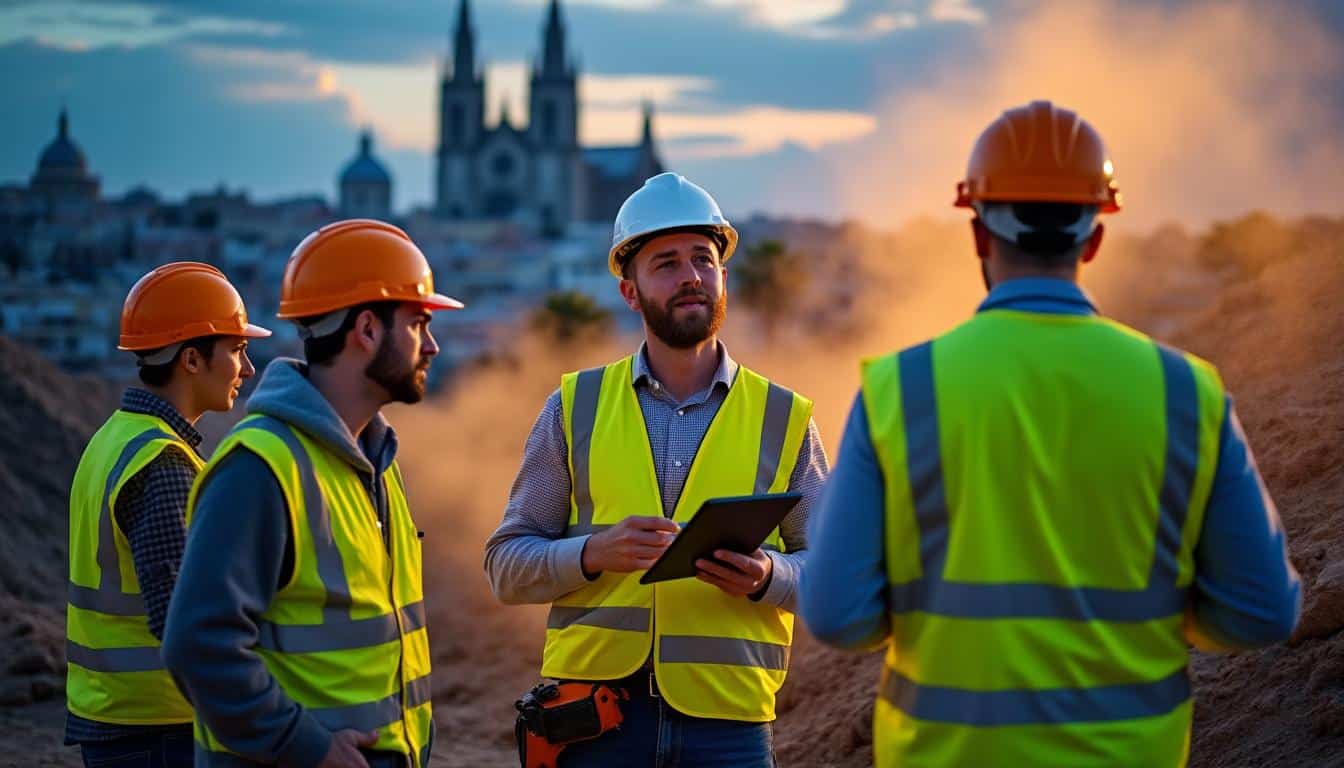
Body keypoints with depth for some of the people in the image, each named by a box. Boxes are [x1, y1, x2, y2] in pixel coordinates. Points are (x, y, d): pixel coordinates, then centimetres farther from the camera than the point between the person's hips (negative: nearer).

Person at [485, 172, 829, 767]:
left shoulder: (784, 419, 7)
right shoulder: (574, 409, 7)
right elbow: (506, 563, 6)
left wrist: (766, 577, -13)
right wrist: (594, 553, -13)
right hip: (594, 718, 0)